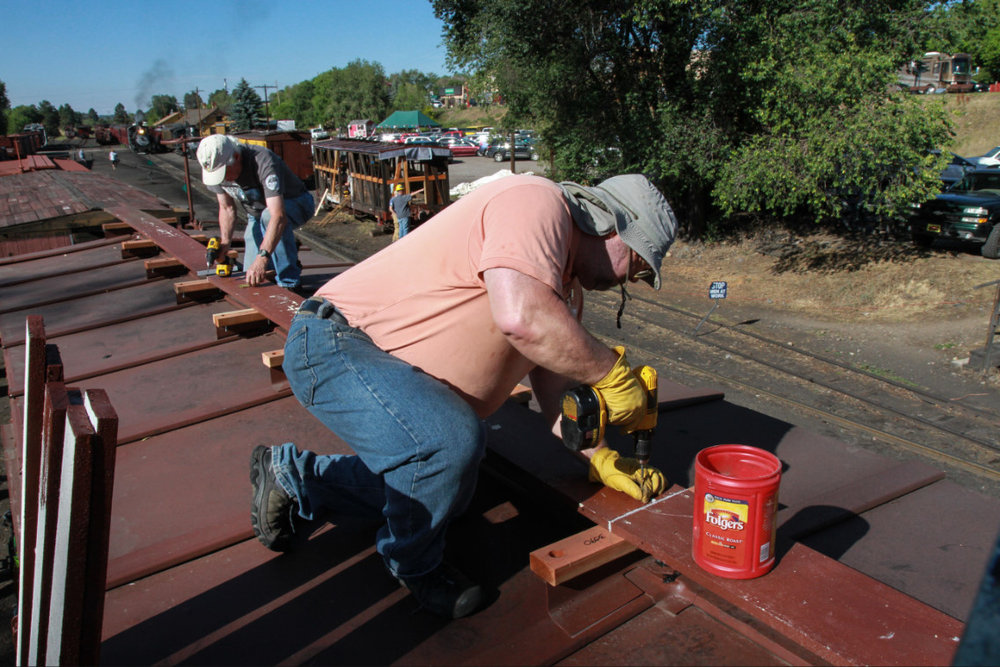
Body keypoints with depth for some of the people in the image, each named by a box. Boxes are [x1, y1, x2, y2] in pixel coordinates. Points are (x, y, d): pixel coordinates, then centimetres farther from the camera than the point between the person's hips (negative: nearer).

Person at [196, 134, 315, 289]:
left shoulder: (263, 162, -38)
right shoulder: (215, 168, -16)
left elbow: (278, 216, -48)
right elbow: (227, 208, -1)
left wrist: (262, 258, -56)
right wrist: (224, 241, -18)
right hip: (257, 214, 6)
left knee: (268, 216, -40)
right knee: (251, 275, -2)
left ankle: (289, 281, -25)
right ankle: (290, 250, 25)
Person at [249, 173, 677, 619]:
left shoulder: (566, 287, 12)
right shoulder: (536, 202, -20)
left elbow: (556, 381, 12)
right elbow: (521, 318, -37)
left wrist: (602, 459, 2)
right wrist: (611, 373, -24)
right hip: (333, 345, -11)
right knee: (452, 440, -30)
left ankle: (290, 475, 29)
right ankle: (413, 564, 0)